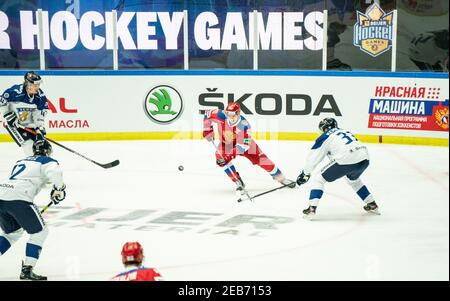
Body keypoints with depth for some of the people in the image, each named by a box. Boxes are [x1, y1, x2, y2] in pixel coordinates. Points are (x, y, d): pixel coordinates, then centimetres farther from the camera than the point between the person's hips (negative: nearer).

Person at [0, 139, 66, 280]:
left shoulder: (21, 161, 32)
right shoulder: (47, 161, 8)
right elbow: (54, 172, -14)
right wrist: (59, 188, 0)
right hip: (17, 198, -8)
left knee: (13, 232, 28)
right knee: (39, 232, 6)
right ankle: (27, 269, -3)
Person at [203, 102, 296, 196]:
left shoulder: (244, 124, -34)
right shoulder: (221, 116, -29)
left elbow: (244, 144, -35)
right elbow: (207, 115, -12)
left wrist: (231, 153, -45)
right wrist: (208, 130, -17)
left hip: (244, 142, -2)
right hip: (226, 144, 2)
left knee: (260, 158, -9)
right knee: (221, 158, -27)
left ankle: (281, 178, 7)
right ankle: (239, 183, -15)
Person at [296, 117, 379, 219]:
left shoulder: (325, 136, 13)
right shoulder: (345, 131, 32)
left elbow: (313, 156, 13)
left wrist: (305, 173, 24)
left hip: (347, 160, -7)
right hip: (364, 159, 7)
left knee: (319, 179, 9)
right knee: (353, 179, 38)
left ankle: (312, 209, -2)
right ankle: (372, 205, 39)